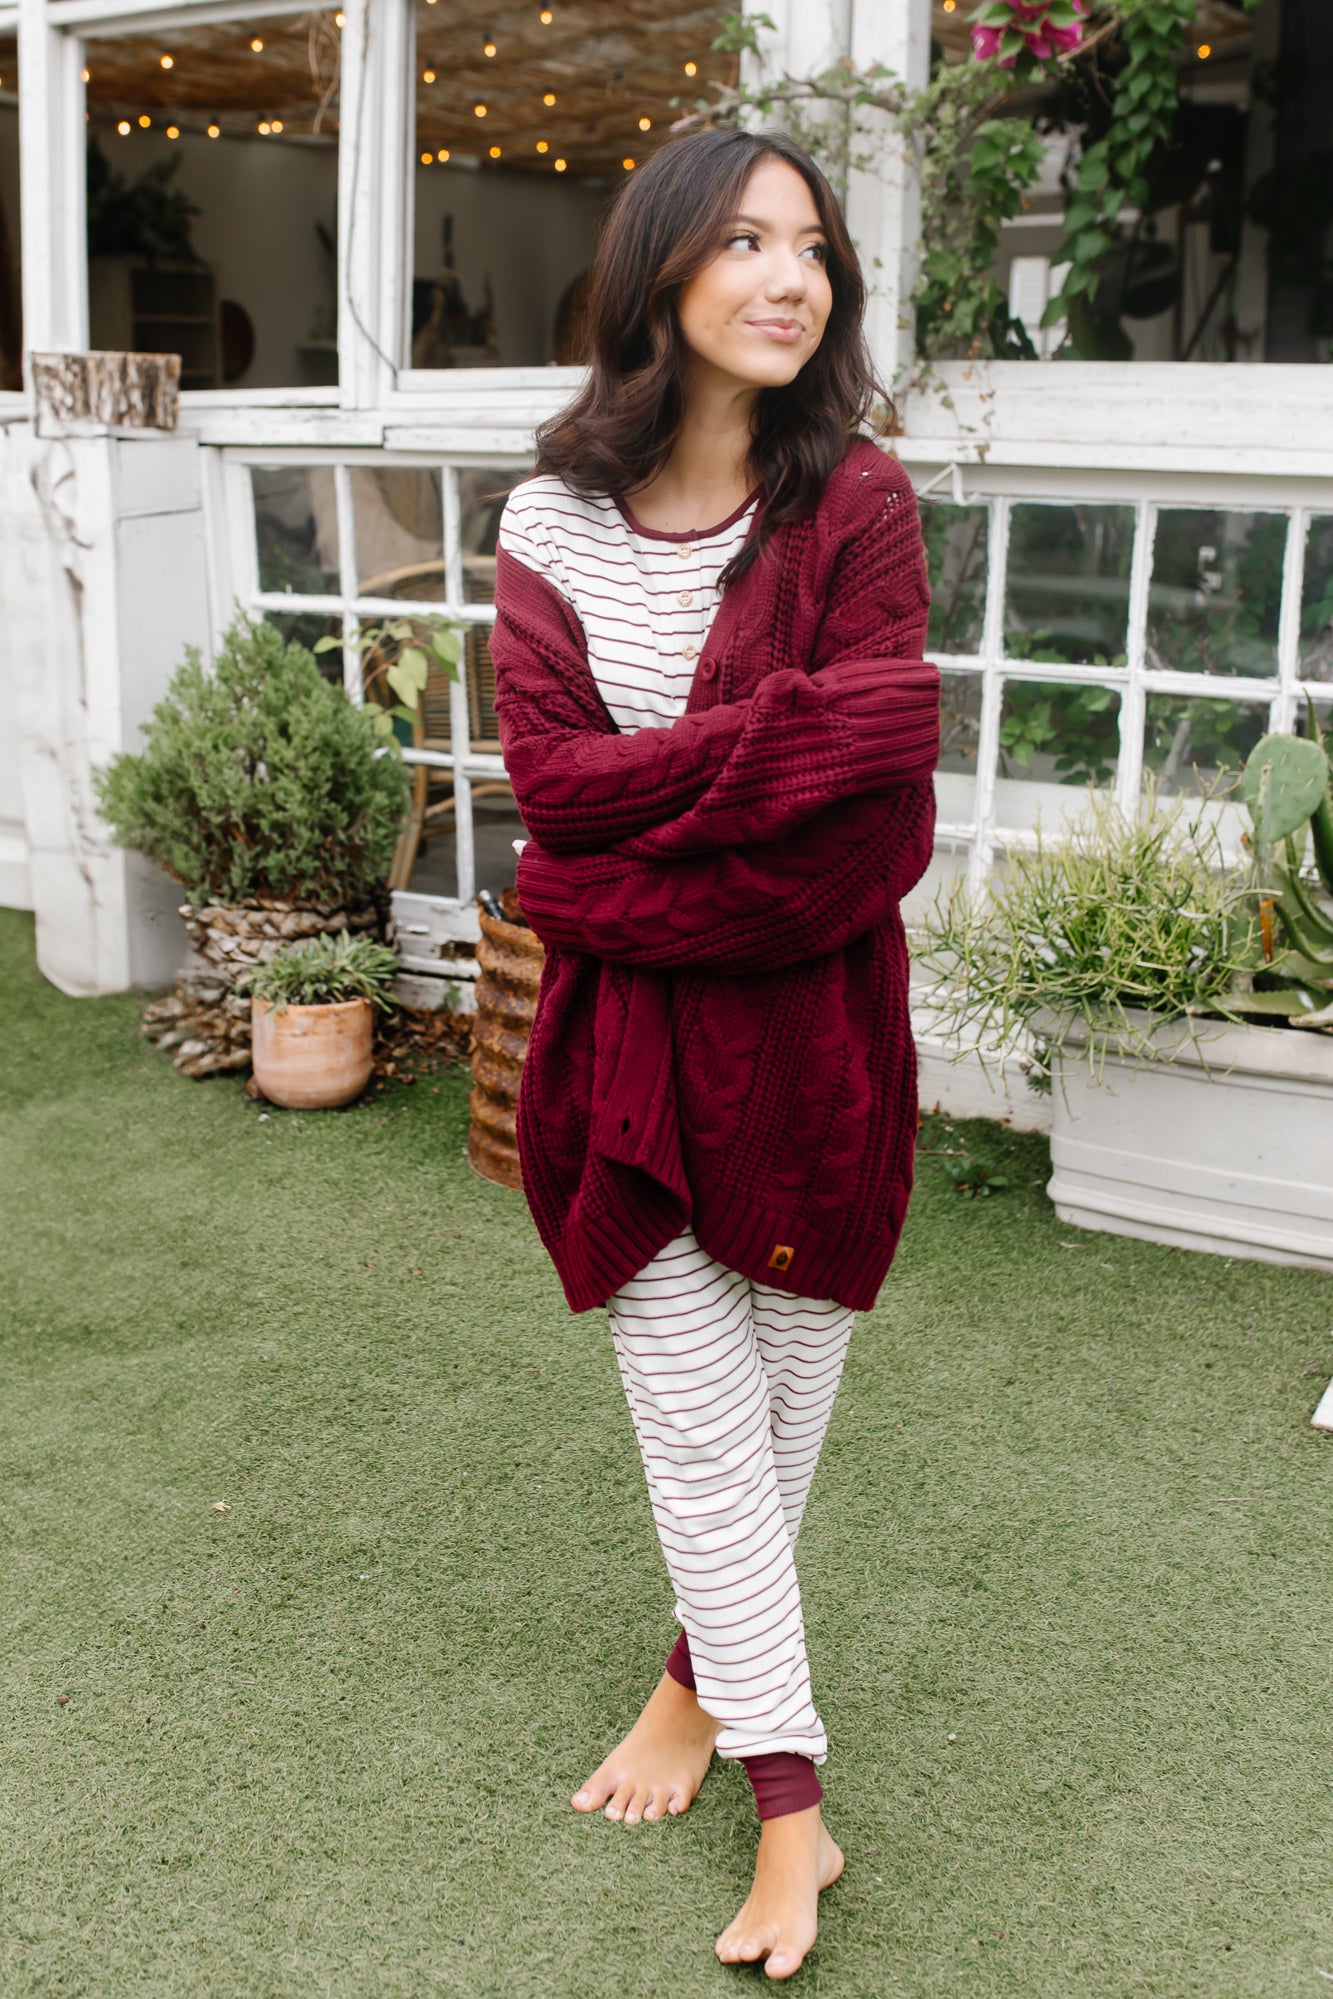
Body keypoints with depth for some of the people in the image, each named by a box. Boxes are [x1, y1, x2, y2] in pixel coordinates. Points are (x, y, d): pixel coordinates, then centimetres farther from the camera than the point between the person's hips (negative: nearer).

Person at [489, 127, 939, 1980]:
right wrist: (785, 731, -20)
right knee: (698, 1424, 5)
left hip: (810, 1026, -1)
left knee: (778, 1407, 13)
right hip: (628, 1042, 1)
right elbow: (552, 774, -11)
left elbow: (877, 824, -14)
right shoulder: (554, 523, 0)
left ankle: (706, 1674, 39)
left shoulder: (860, 503, -7)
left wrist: (643, 891, -18)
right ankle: (793, 1807, 20)